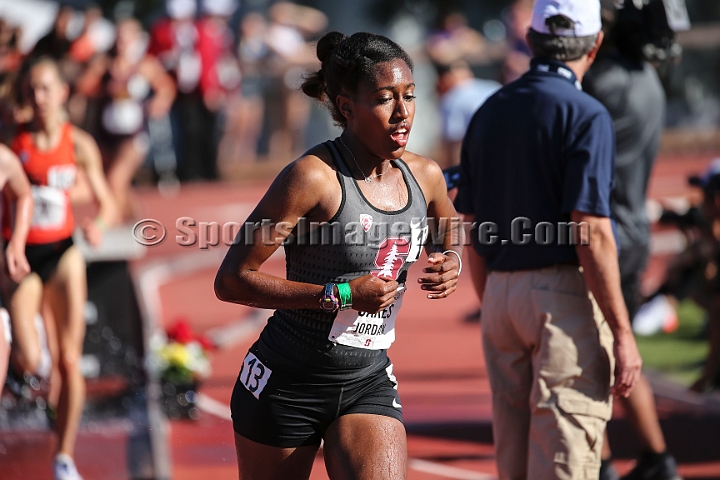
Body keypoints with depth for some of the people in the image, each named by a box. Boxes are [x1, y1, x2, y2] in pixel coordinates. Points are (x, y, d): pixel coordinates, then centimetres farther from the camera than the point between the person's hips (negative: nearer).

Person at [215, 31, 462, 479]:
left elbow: (450, 239, 24)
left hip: (369, 383, 4)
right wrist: (340, 295, -25)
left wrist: (451, 262, -1)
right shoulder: (314, 177, -19)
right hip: (286, 385, -4)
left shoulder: (425, 176, 0)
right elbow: (231, 281, -20)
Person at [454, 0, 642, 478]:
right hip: (564, 294, -7)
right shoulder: (585, 115, -11)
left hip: (500, 295, 7)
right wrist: (622, 333, -14)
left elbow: (472, 234, 13)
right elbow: (590, 235, -17)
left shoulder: (489, 112, 10)